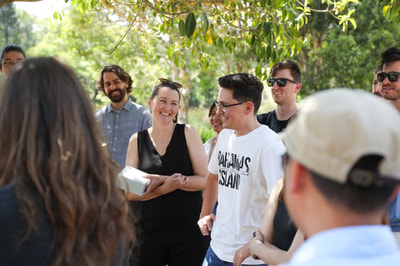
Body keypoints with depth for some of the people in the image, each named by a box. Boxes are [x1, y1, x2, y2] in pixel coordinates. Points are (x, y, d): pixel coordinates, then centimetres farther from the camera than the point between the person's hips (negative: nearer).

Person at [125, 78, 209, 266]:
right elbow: (130, 193, 0)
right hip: (148, 234, 1)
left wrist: (163, 179, -17)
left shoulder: (188, 133, 0)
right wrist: (165, 188, -17)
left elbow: (204, 180, -6)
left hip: (188, 233, -1)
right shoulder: (137, 140, 4)